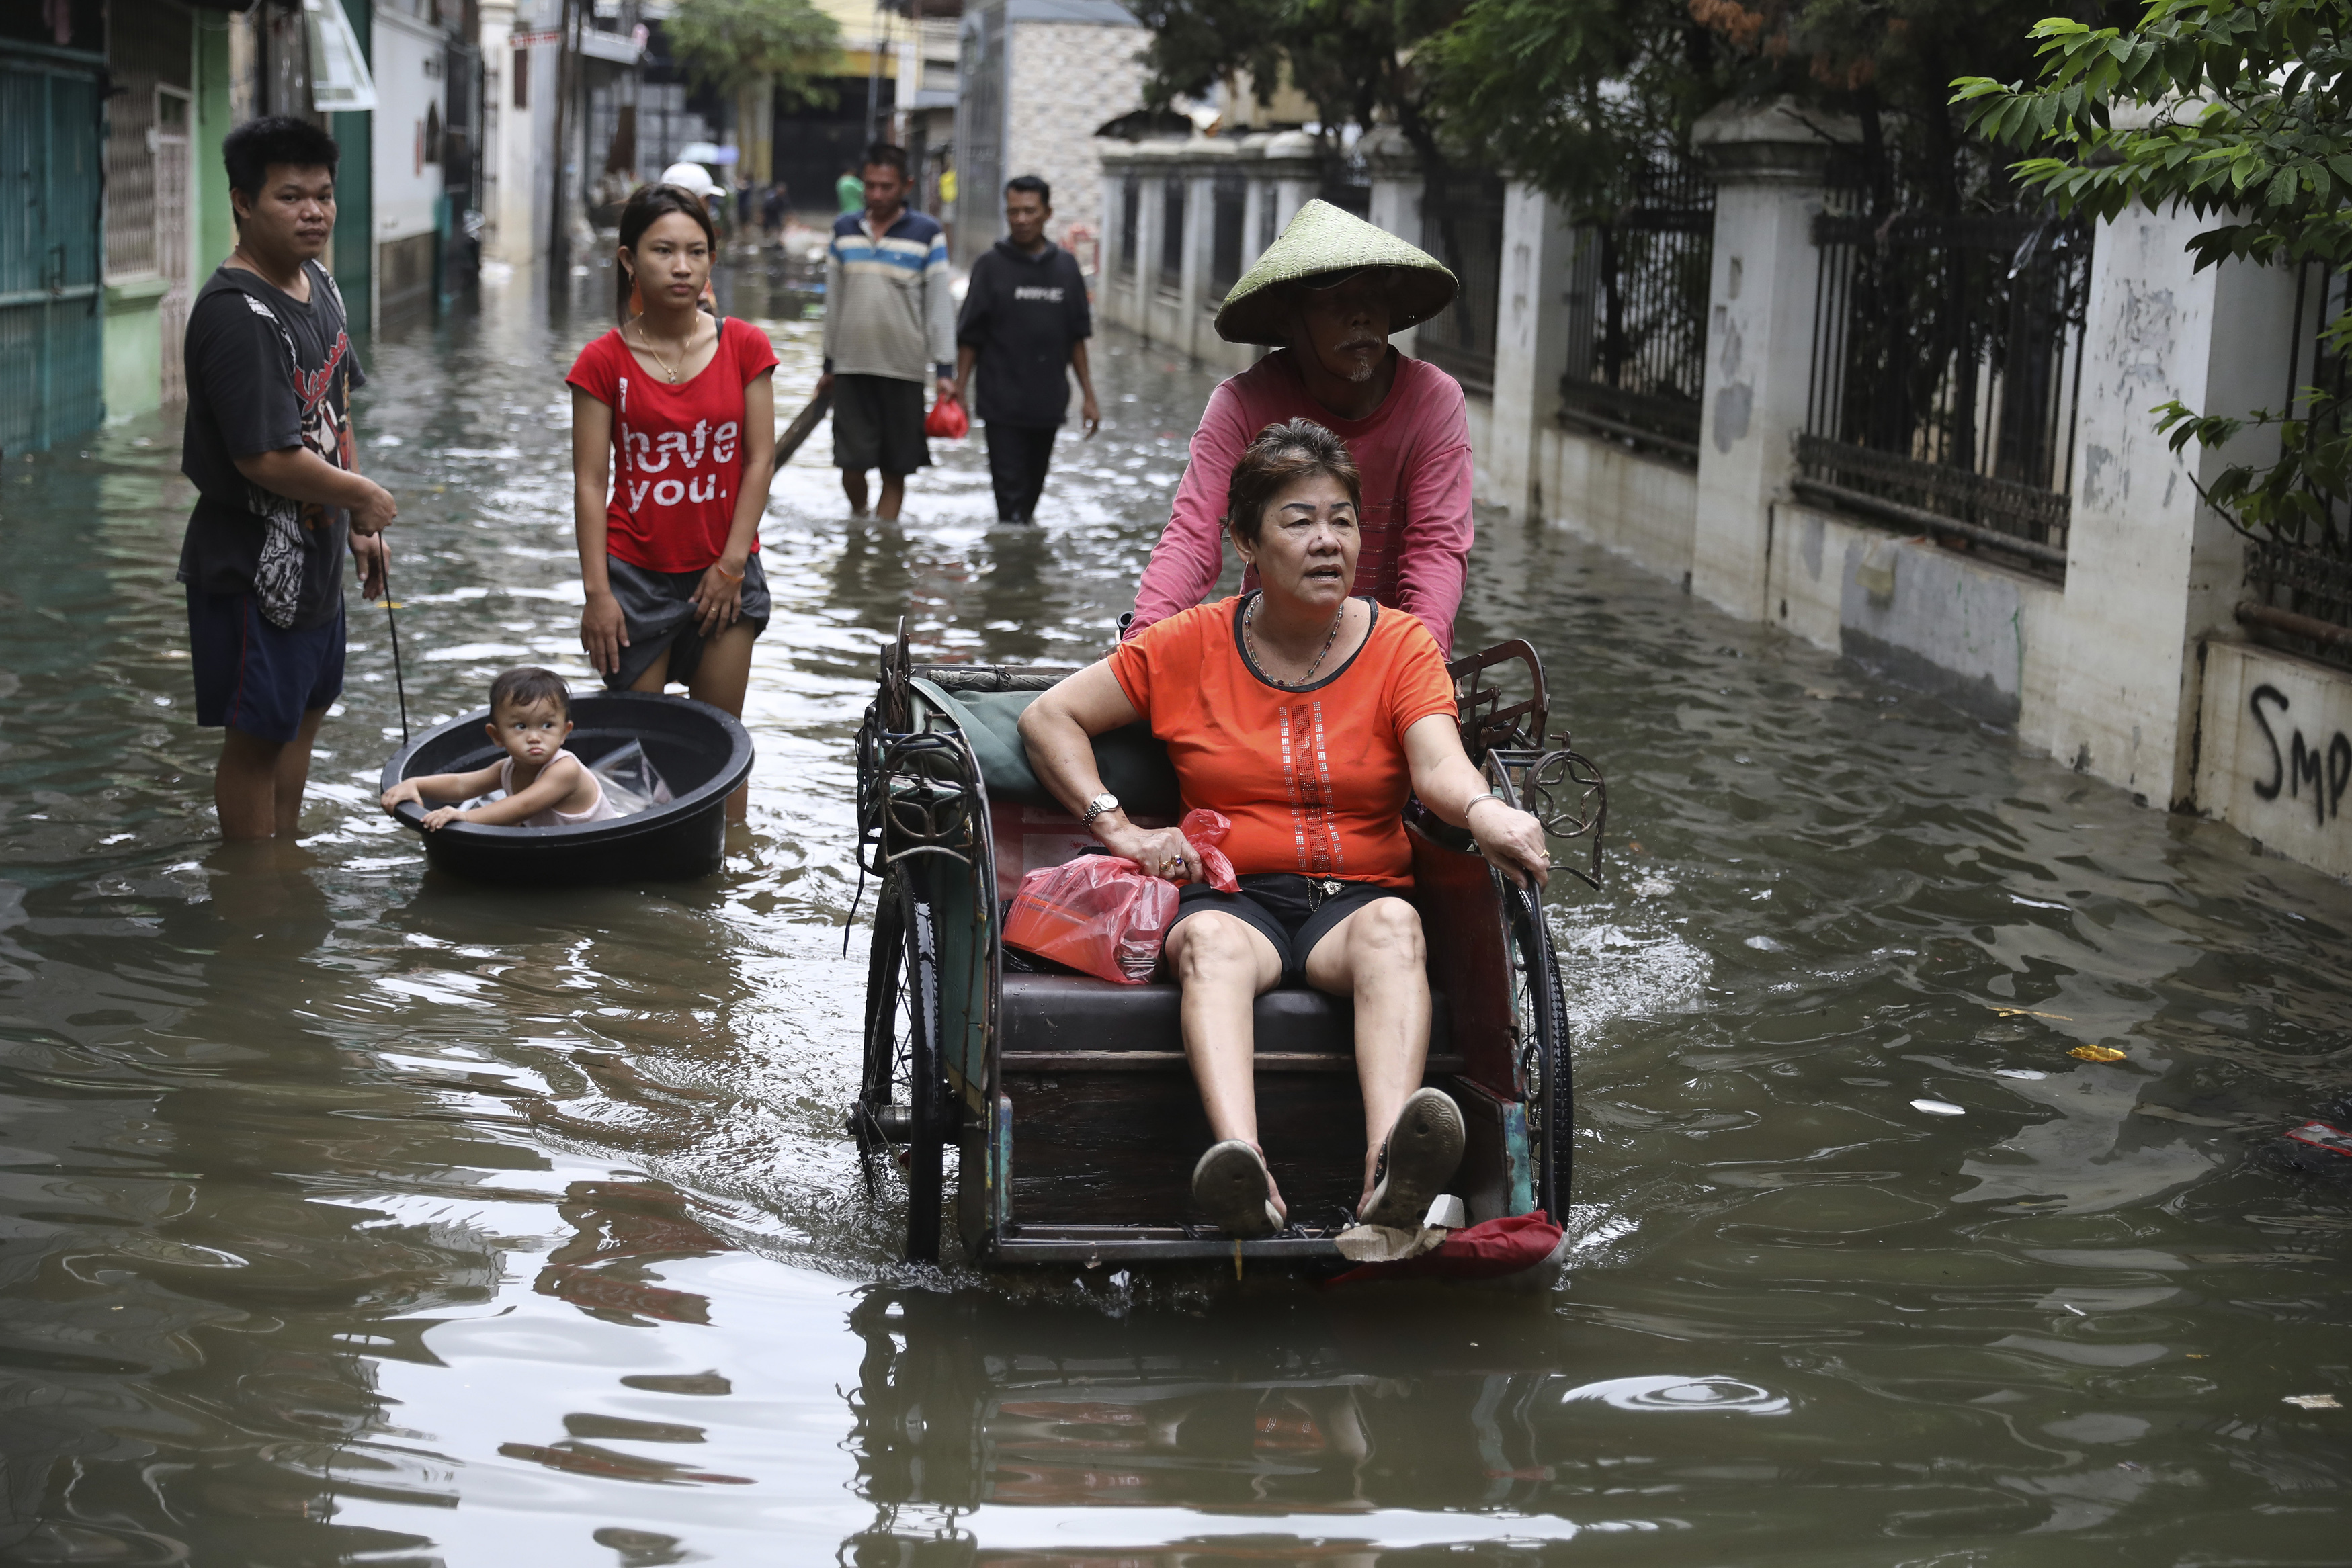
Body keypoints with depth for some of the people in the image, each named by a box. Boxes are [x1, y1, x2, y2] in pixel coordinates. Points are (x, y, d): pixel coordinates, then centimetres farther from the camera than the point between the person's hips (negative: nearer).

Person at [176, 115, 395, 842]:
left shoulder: (318, 285, 6)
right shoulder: (237, 313, -25)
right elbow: (267, 459, -28)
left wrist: (359, 529, 16)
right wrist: (364, 495, -13)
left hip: (313, 552, 10)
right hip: (254, 564, -10)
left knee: (304, 711, 21)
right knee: (257, 736, 2)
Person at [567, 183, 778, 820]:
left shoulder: (745, 348, -1)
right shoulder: (603, 362, -6)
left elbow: (758, 461, 0)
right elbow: (590, 483, -6)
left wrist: (731, 565, -5)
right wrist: (597, 592, -10)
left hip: (723, 571, 1)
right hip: (636, 573, -1)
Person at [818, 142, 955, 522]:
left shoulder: (927, 234, 0)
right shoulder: (844, 229, 9)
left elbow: (939, 304, -1)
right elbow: (834, 302, 15)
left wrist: (945, 370, -7)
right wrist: (829, 366, 16)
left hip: (904, 371, -2)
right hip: (851, 368, 2)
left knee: (895, 470, 1)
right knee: (851, 464, -2)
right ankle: (858, 523, 24)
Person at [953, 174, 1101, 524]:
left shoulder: (1065, 266, 7)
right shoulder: (991, 265, -2)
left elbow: (1076, 337, 13)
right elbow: (969, 337, -1)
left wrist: (1089, 396, 11)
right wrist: (959, 392, -5)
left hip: (1048, 403, 3)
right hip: (1003, 405, -3)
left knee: (1032, 490, 10)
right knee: (1010, 493, -8)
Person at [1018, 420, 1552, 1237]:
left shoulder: (1402, 644, 7)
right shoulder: (1191, 645, 9)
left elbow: (1439, 766, -11)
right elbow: (1048, 718, 13)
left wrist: (1483, 810, -36)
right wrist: (1117, 828, -2)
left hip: (1359, 895, 0)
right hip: (1231, 896, 0)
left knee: (1394, 925, -36)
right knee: (1211, 941, -36)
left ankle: (1389, 1167, -61)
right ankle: (1244, 1171, -62)